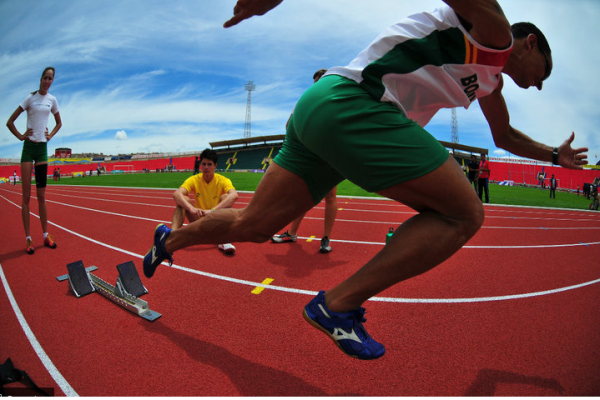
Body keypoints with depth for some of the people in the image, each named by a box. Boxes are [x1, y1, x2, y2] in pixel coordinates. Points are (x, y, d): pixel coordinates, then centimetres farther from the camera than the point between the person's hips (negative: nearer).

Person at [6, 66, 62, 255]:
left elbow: (59, 122, 23)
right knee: (26, 195, -2)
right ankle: (28, 238, 2)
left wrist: (51, 135, 10)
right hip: (29, 147, -3)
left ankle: (46, 235, 14)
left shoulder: (52, 100, 8)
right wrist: (21, 136, -9)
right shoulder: (30, 98, -2)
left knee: (41, 195, 8)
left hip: (43, 147, 4)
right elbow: (9, 122, 0)